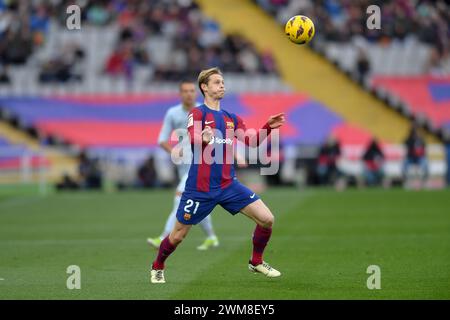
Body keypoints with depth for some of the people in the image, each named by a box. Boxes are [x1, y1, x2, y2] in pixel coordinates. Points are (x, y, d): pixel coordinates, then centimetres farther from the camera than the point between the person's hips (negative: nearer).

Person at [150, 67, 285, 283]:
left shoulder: (231, 118, 12)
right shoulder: (197, 114, -7)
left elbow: (251, 141, 7)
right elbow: (193, 140, -25)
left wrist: (268, 128, -9)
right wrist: (203, 138, -47)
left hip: (228, 185, 5)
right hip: (200, 188, -5)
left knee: (266, 219, -7)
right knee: (177, 236, 4)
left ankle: (256, 262, 15)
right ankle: (157, 267, 33)